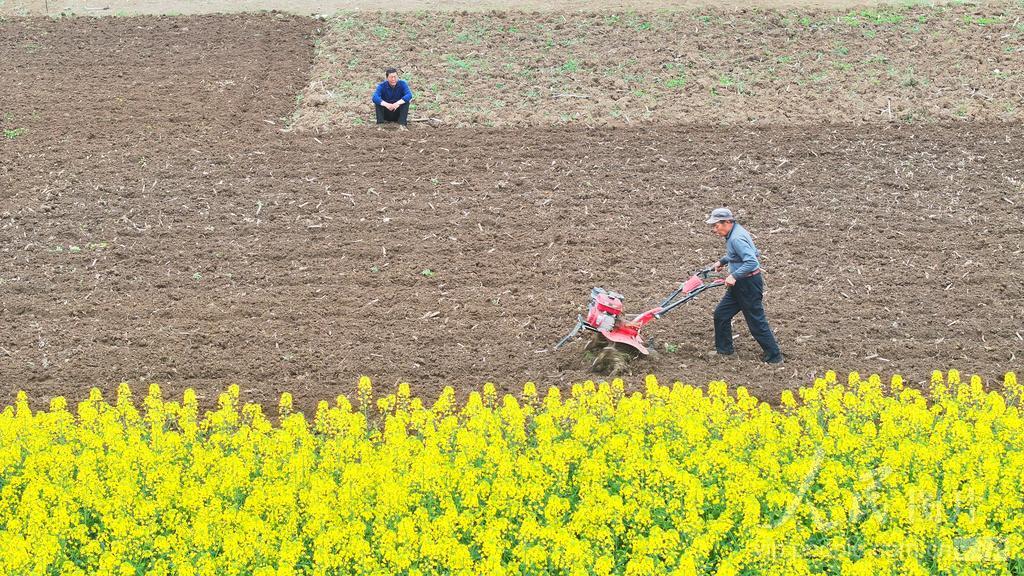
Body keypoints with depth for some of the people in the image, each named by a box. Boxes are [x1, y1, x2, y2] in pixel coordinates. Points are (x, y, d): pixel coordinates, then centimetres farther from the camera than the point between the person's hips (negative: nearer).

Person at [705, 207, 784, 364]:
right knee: (721, 314, 15)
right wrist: (722, 262, 22)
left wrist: (734, 276, -32)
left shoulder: (737, 238, -24)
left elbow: (751, 262, -32)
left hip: (749, 284, -11)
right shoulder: (733, 233, 8)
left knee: (756, 321, -3)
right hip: (739, 284, 11)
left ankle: (774, 356, 6)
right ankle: (723, 349, 26)